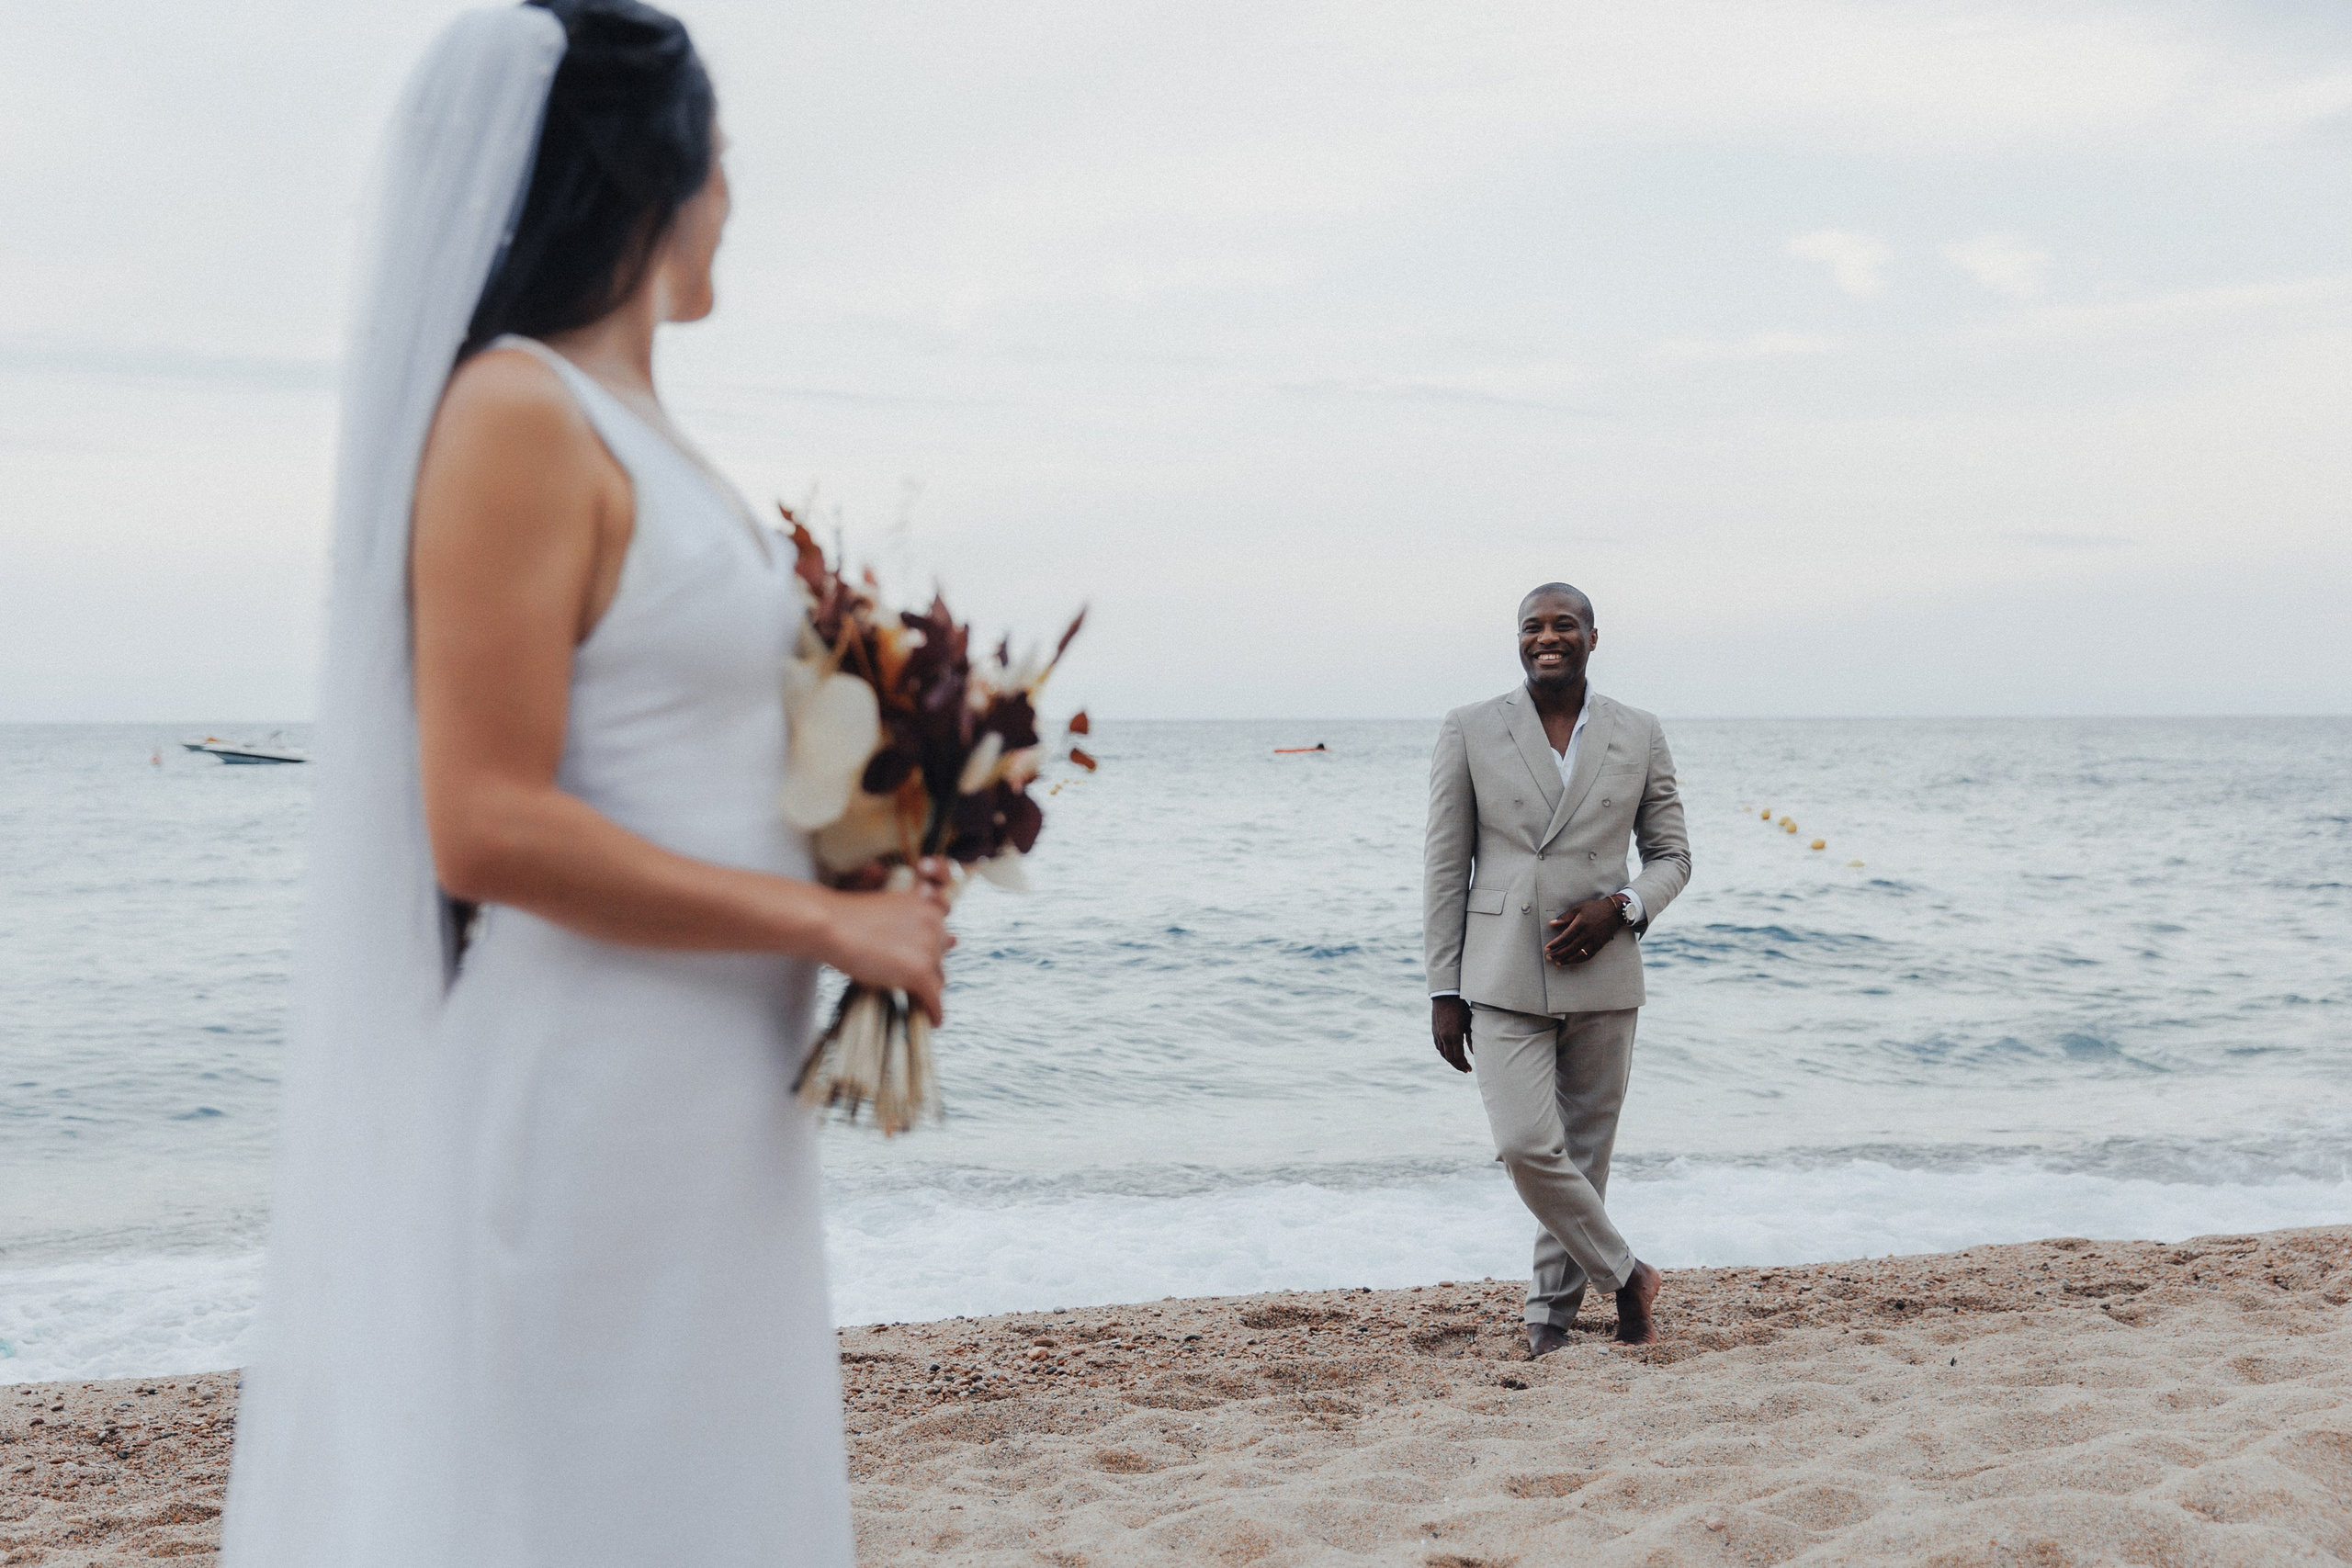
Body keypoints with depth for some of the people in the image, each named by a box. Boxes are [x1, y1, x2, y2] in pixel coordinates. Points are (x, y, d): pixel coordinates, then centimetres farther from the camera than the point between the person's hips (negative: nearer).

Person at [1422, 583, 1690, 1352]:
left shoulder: (1640, 736, 4)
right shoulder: (1470, 731, 0)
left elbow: (1670, 854, 11)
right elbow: (1446, 868, 1)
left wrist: (1621, 908, -11)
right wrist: (1443, 991, -2)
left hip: (1602, 978, 2)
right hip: (1504, 979, -2)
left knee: (1584, 1154, 8)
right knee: (1526, 1145, -14)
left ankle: (1551, 1310, 25)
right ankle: (1622, 1274, 8)